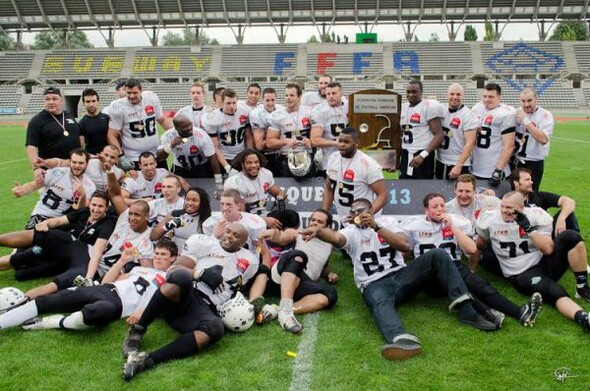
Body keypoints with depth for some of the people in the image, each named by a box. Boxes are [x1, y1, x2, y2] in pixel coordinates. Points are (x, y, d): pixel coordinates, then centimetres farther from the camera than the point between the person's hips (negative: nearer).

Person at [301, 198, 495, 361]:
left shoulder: (387, 222, 15)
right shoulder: (351, 231, 10)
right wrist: (318, 231, -39)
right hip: (375, 285, -3)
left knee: (438, 255, -15)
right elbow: (336, 238, -15)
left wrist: (376, 226, -12)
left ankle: (466, 310, -21)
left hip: (401, 276, 3)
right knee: (380, 302, -39)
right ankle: (403, 340, -71)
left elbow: (405, 246, -3)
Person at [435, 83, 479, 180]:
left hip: (458, 164, -6)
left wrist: (459, 165, -23)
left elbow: (470, 142, -18)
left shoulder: (468, 116, -14)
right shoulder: (441, 109, 2)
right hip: (440, 161, 6)